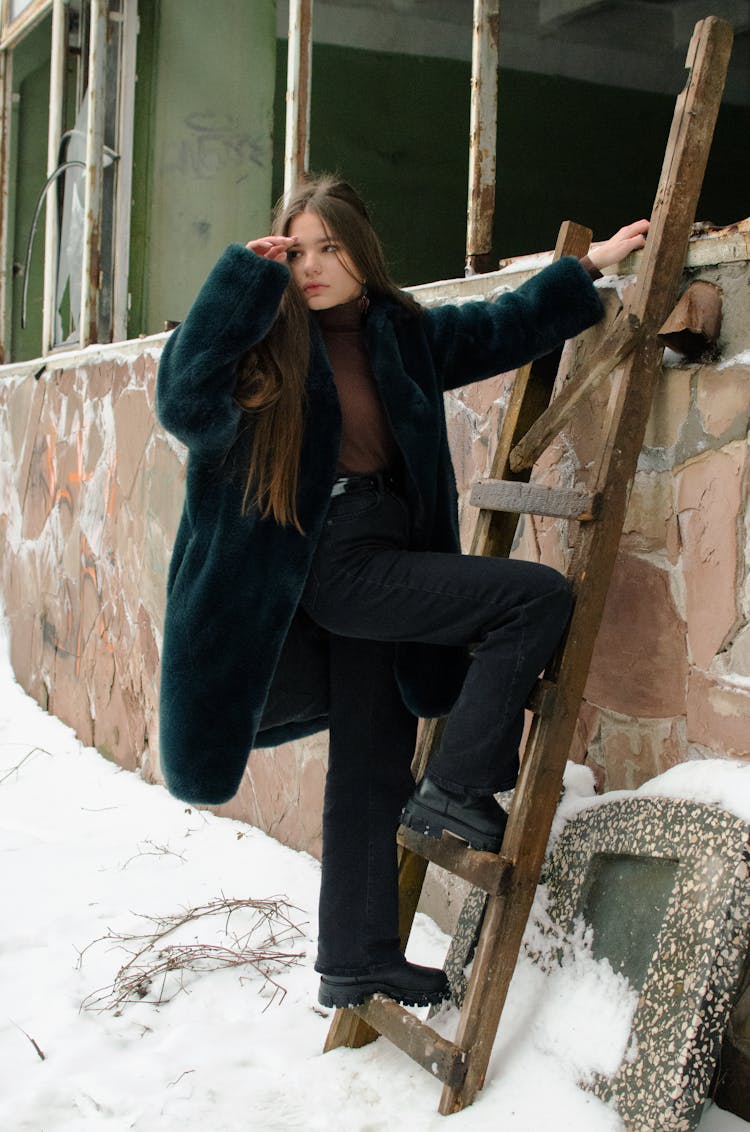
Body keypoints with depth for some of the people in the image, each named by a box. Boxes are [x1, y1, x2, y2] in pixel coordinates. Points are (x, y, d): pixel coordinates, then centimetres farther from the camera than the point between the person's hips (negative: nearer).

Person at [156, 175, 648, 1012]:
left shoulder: (402, 333, 13)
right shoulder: (269, 337, -3)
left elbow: (506, 326, 25)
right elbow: (184, 399, -19)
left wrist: (591, 265, 26)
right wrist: (245, 280, -21)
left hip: (379, 567, 6)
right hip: (328, 563, -6)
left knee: (373, 762, 10)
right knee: (539, 596, -13)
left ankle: (355, 963, 21)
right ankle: (455, 789, -4)